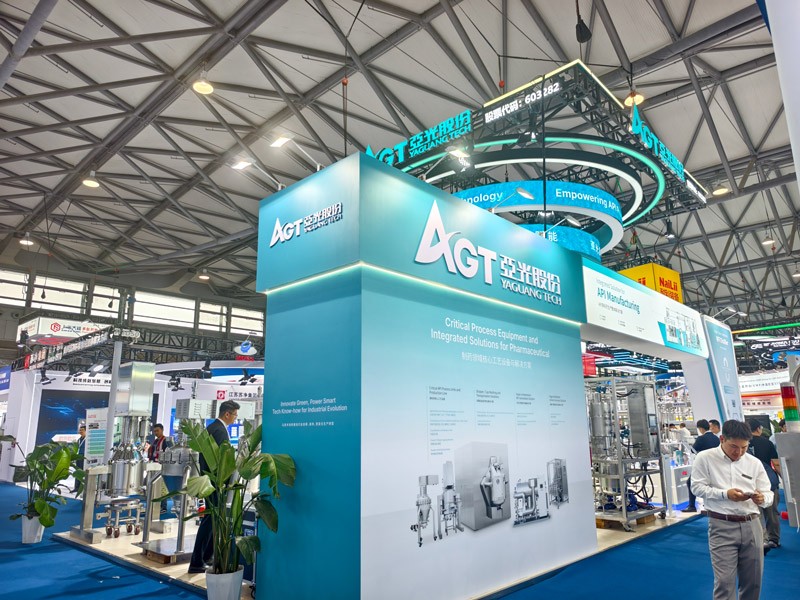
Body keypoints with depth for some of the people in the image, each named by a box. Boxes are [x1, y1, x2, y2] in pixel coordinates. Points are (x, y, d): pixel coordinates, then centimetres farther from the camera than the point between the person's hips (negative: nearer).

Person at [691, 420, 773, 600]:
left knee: (753, 580, 15)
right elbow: (697, 487, -5)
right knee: (724, 581, -5)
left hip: (752, 525, 4)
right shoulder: (705, 458, -3)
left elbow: (768, 494, 8)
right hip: (722, 527, -4)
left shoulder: (754, 463, 6)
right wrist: (725, 494, -17)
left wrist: (762, 499, -16)